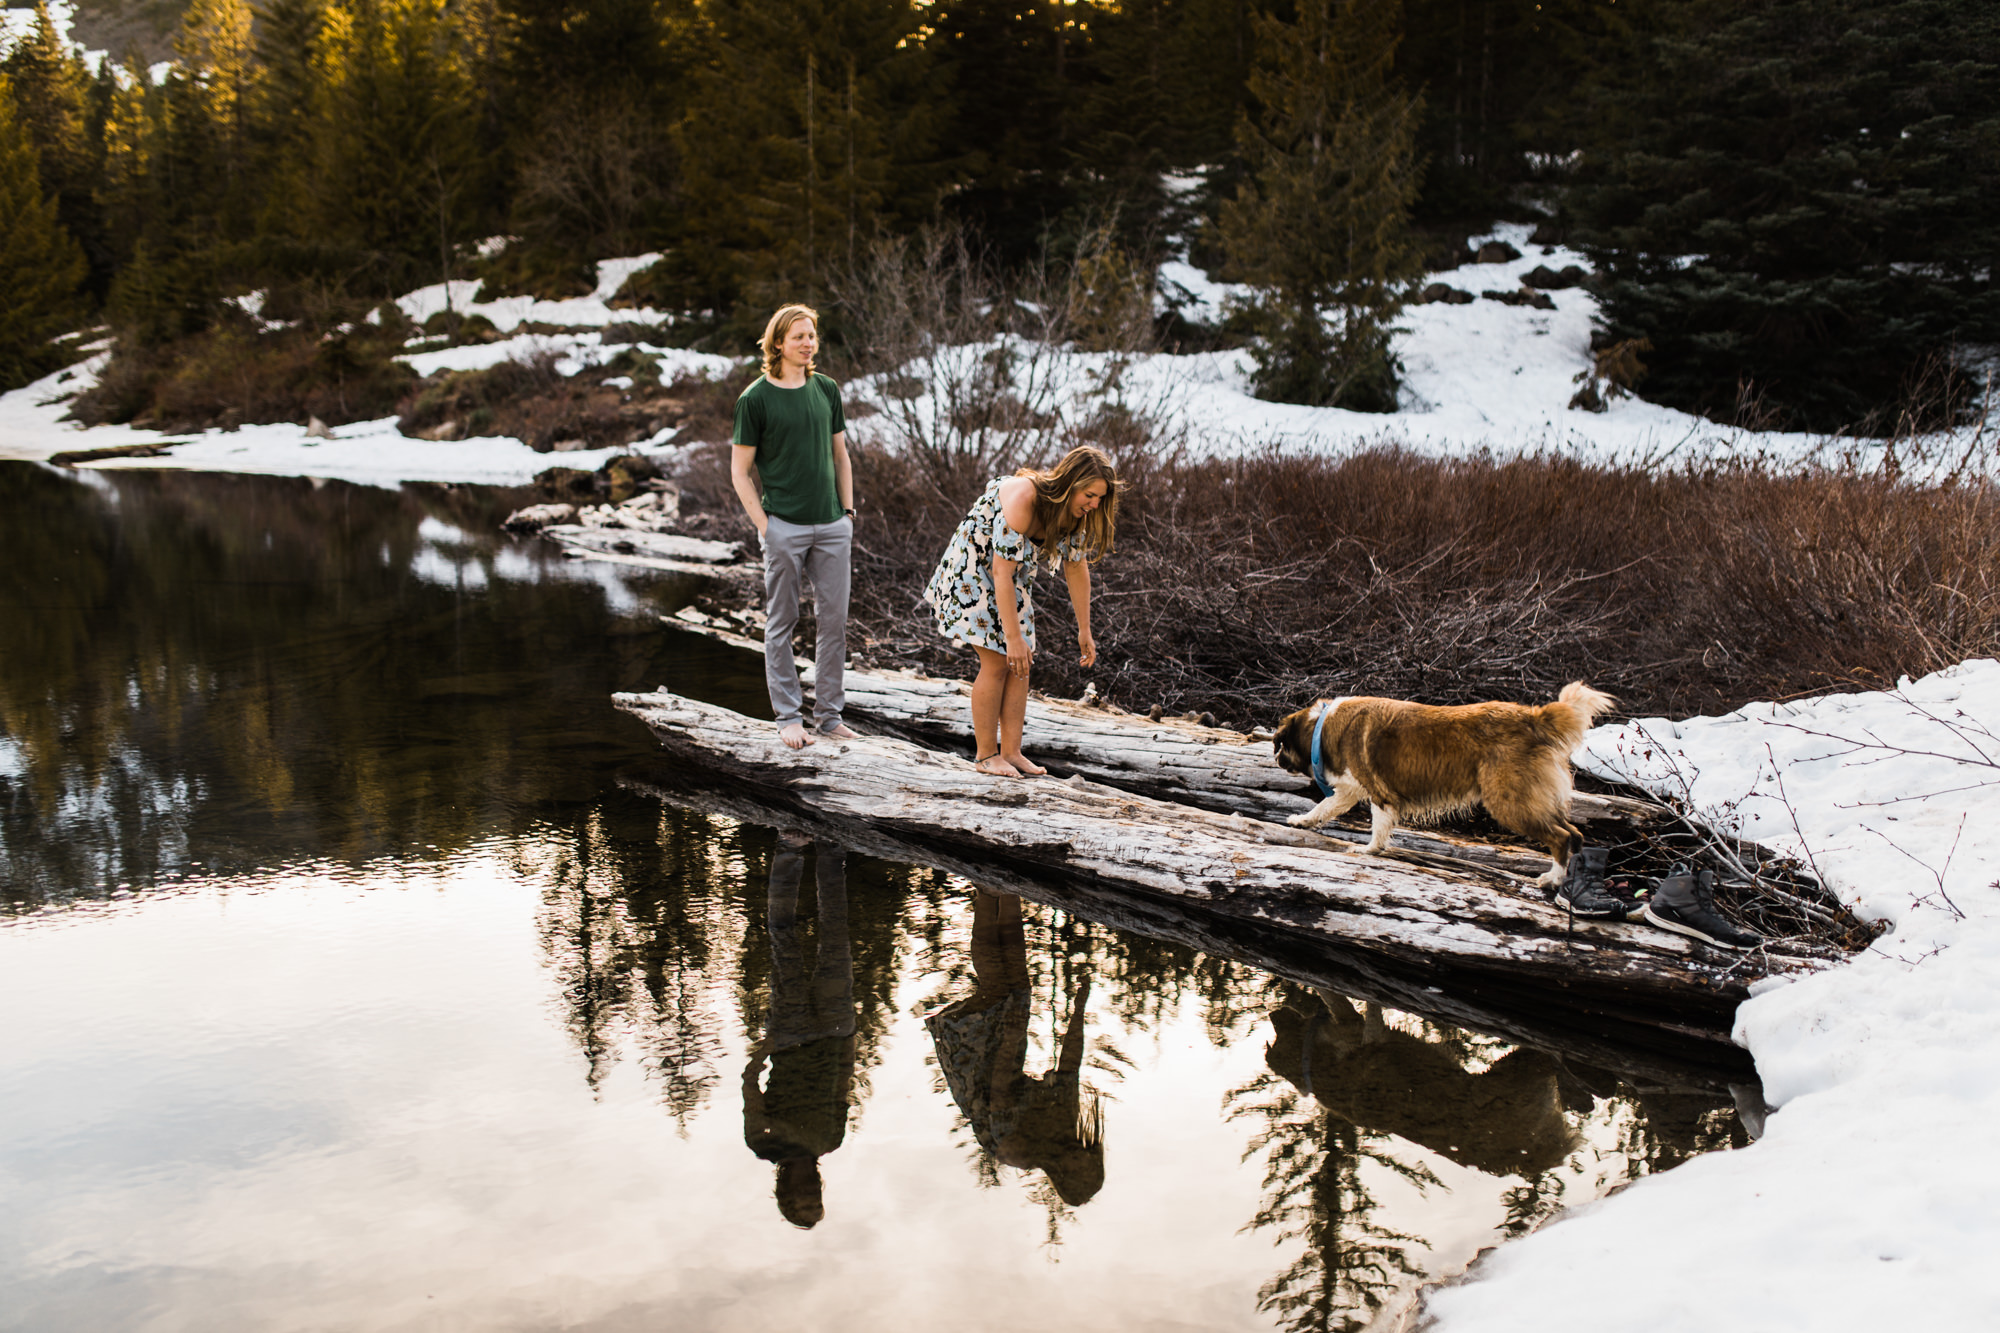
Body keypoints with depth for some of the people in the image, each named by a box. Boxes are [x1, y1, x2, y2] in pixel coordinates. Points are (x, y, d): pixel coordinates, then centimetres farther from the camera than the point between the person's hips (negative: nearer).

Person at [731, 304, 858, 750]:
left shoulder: (827, 390, 9)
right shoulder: (755, 399, -4)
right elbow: (740, 471, -2)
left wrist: (848, 513, 9)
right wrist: (764, 526, -9)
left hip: (832, 526, 4)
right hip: (783, 526, -4)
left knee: (834, 620, 6)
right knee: (781, 622, 3)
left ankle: (828, 713, 16)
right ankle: (788, 716, 12)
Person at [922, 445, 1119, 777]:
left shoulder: (1075, 510, -12)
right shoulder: (1022, 498, -35)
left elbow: (1077, 567, -1)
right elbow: (1001, 572, -35)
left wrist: (1084, 630, 1)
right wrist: (1013, 637, -34)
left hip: (1014, 578, 7)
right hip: (973, 569, -7)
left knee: (1020, 665, -1)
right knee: (997, 662, -13)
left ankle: (1011, 752, 4)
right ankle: (985, 755, -4)